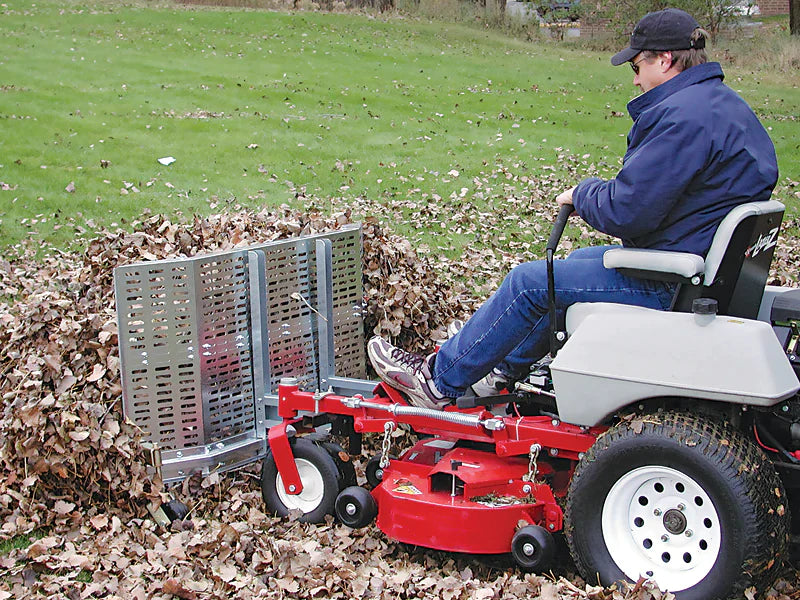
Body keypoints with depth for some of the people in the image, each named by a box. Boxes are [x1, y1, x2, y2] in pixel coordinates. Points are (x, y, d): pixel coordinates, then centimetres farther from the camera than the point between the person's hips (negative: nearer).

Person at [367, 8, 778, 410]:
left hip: (670, 286, -11)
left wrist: (582, 194, -6)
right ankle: (507, 368, 37)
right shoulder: (726, 104, 12)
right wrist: (594, 193, 8)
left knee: (531, 282, -4)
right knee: (574, 262, 25)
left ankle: (440, 381, 8)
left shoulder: (682, 117, -23)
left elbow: (626, 210, -26)